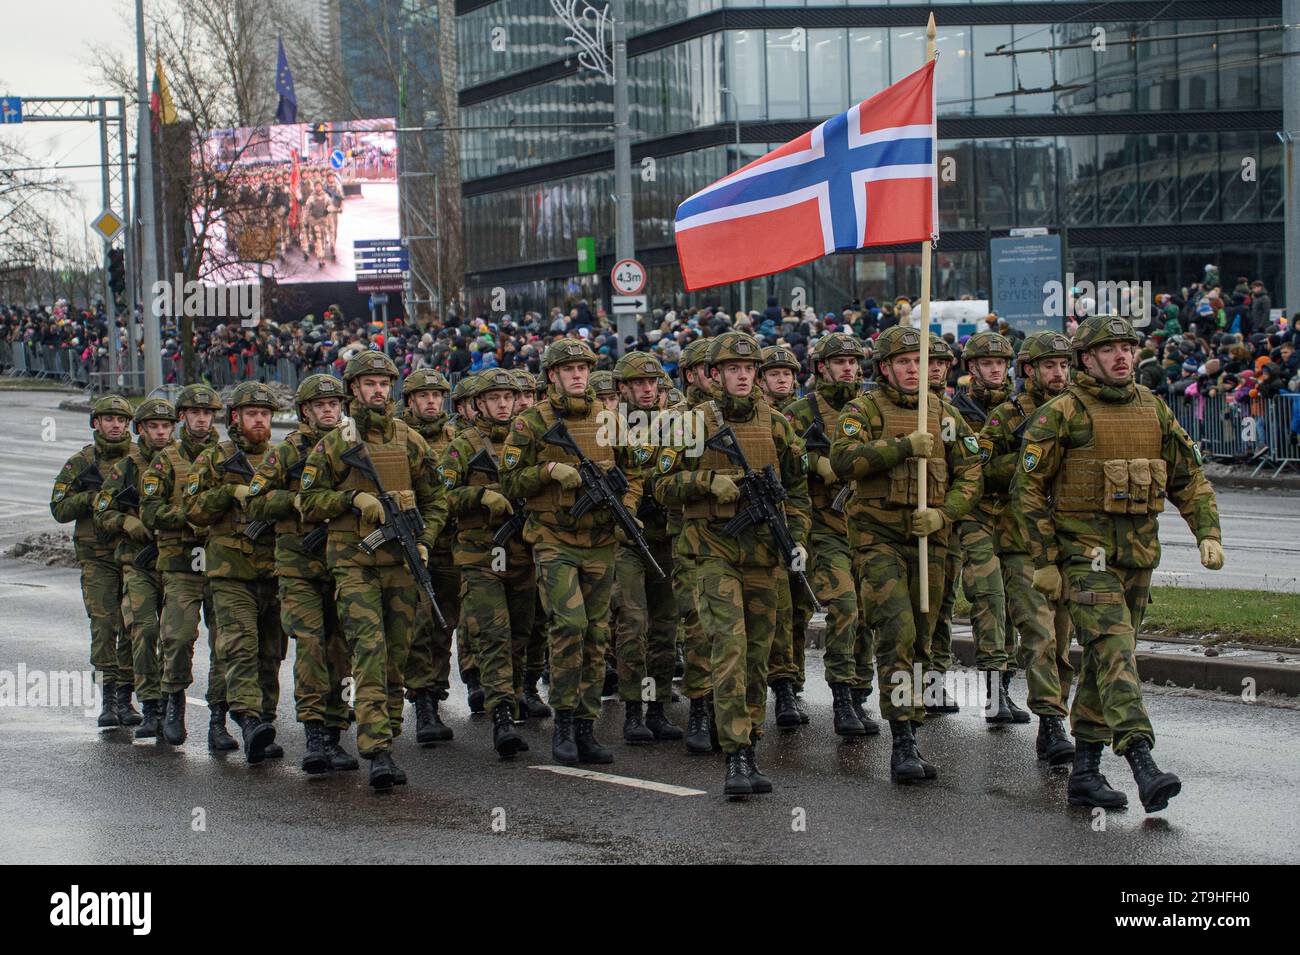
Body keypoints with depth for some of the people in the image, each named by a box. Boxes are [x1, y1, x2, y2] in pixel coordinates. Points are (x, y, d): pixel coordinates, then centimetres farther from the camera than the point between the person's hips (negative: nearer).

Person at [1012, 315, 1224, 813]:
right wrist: (1044, 562, -9)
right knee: (1114, 649, -19)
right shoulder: (1062, 413, -7)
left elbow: (1189, 477, 16)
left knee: (1103, 660, 10)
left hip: (1138, 555, 6)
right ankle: (1144, 767, -30)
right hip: (1083, 552, -6)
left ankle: (1084, 773, 17)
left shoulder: (1153, 409, 10)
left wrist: (1208, 534, 2)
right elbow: (1027, 487, -5)